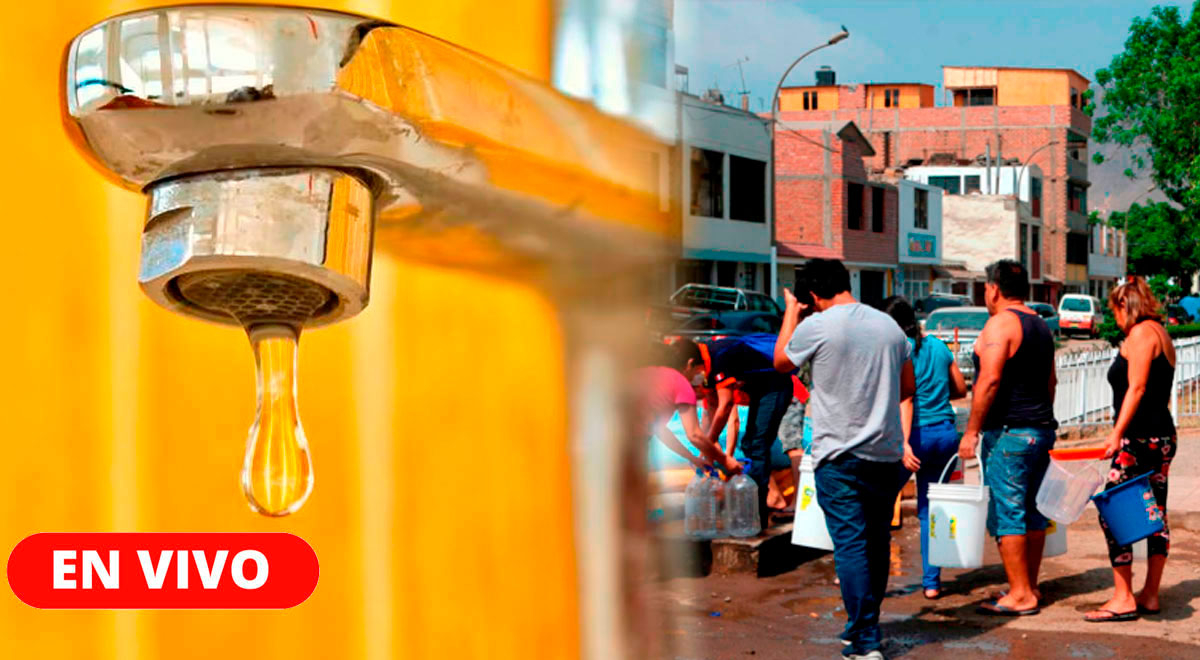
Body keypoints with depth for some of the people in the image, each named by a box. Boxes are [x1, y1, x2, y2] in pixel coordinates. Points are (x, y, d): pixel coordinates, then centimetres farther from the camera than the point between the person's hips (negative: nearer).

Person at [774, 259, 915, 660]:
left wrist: (790, 313, 20)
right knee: (877, 543, 14)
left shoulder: (817, 326, -10)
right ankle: (866, 626, 27)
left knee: (850, 545, -4)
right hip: (886, 454, 6)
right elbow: (907, 388, 16)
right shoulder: (889, 326, 7)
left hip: (839, 455, -6)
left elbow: (780, 362, 9)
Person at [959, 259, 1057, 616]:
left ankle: (1020, 595, -5)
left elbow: (989, 380, -21)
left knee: (1006, 514, -5)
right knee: (1032, 512, 13)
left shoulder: (1001, 323, -12)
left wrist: (972, 430, -18)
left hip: (1008, 432, -9)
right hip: (1042, 430, 9)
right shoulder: (1041, 326, 15)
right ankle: (1029, 587, 20)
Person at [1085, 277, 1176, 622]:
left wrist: (1117, 433, -20)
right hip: (1163, 437, 10)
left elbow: (1136, 387, -18)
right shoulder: (1161, 335, 19)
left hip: (1140, 439, -10)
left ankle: (1123, 598, -7)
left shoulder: (1140, 333, -9)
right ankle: (1150, 595, 17)